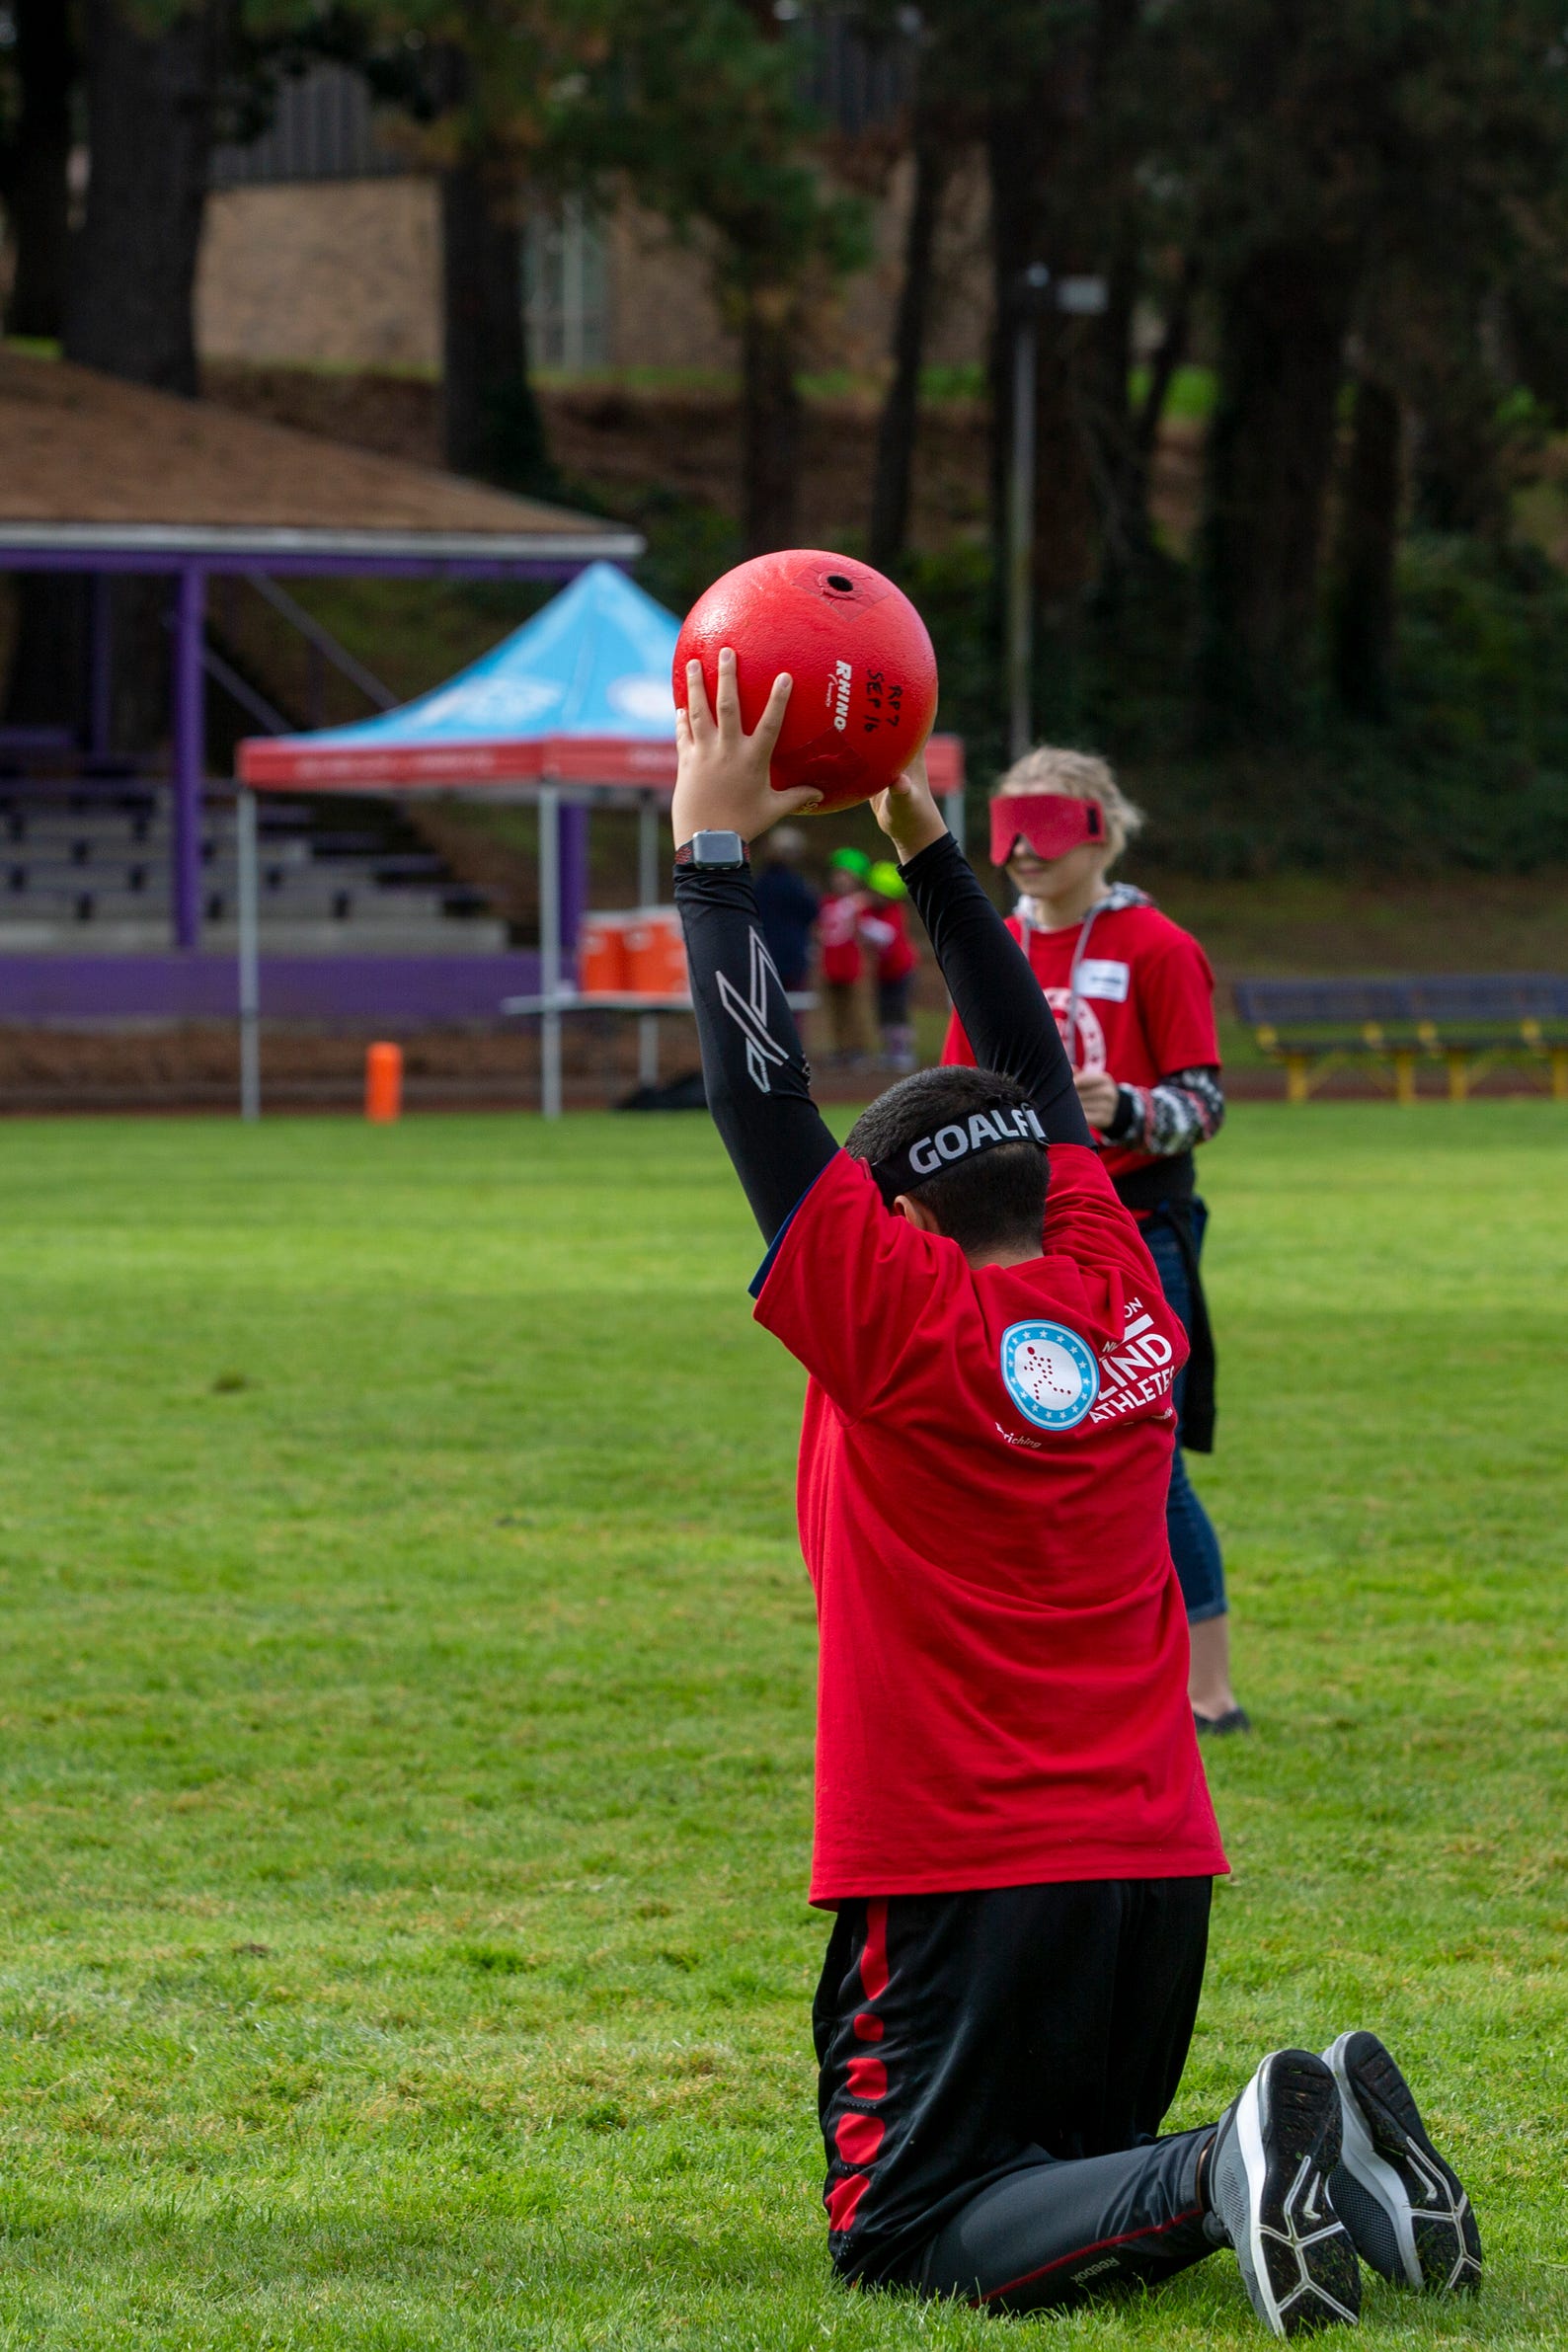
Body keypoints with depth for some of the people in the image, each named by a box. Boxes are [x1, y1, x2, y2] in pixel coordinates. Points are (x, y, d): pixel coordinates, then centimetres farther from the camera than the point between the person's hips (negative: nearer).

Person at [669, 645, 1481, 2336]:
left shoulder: (899, 1326, -10)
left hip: (960, 1881, -7)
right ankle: (1317, 2143, -6)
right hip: (1157, 1868, 7)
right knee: (1074, 2178, 20)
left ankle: (1216, 2180, -26)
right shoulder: (1118, 1303, 7)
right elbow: (1037, 1080, 20)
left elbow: (762, 1103, -7)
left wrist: (713, 850, -1)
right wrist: (925, 843, 25)